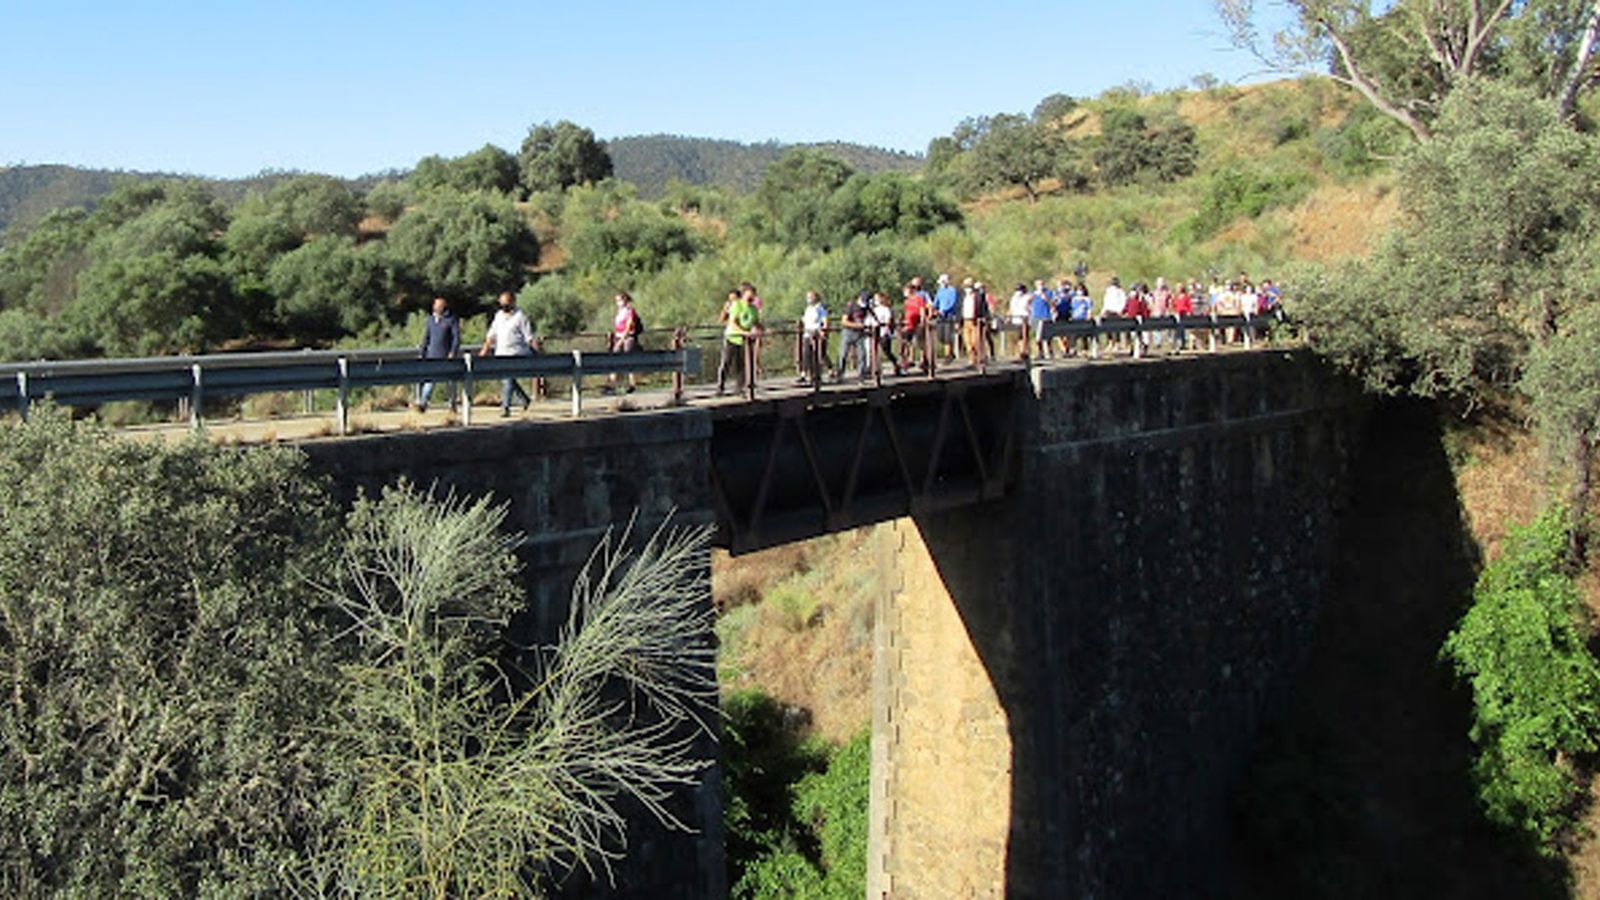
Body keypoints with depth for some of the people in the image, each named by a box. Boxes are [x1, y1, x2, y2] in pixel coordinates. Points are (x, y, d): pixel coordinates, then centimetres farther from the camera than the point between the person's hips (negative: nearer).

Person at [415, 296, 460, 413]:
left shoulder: (451, 319, -4)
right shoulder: (431, 319, 10)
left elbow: (456, 337, -8)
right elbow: (426, 337, 15)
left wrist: (453, 353, -17)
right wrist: (421, 353, 11)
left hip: (447, 355, -3)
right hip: (432, 355, 3)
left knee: (451, 381, 6)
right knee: (429, 379, -6)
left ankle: (453, 404, 18)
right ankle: (423, 403, -12)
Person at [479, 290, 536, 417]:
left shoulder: (520, 316, -4)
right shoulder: (499, 315, 14)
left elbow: (529, 337, -6)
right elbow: (492, 334, 19)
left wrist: (533, 352, -12)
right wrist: (485, 349, 14)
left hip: (515, 354, -7)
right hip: (501, 354, 7)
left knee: (509, 380, -12)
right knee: (507, 379, 11)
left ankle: (505, 407, -9)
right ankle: (525, 399, 28)